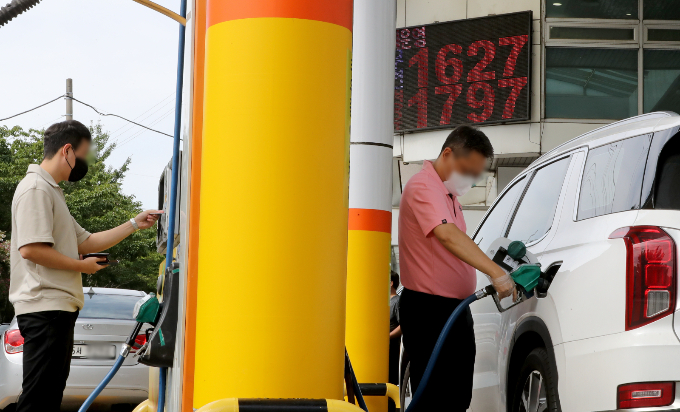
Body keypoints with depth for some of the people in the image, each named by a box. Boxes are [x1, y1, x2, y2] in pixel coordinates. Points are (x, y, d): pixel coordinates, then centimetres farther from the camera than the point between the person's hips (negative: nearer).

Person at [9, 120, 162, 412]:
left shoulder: (52, 191, 23)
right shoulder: (35, 188, -10)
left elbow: (85, 242, 24)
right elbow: (30, 248, -21)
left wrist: (135, 224, 20)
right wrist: (82, 266, -10)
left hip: (58, 310, 11)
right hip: (44, 308, -11)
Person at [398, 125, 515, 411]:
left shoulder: (449, 193, 17)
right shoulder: (424, 187, -16)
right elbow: (447, 236, -33)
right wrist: (495, 272, -43)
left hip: (455, 308, 10)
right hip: (428, 310, -10)